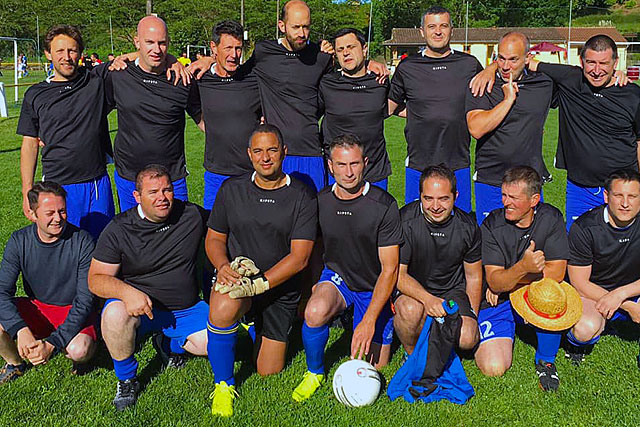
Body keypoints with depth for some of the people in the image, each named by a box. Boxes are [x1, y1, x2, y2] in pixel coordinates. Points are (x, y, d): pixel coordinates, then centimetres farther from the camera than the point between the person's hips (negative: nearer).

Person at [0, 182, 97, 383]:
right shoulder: (19, 241, -9)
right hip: (36, 307, 3)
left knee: (80, 350, -33)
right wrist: (21, 330, -34)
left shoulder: (82, 241, -18)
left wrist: (53, 342, -29)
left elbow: (85, 300, -19)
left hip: (73, 310, -3)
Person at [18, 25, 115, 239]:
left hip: (98, 184, 0)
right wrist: (27, 192, 4)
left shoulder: (97, 80, 2)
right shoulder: (35, 95, 6)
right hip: (56, 187, 0)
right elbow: (30, 145, 9)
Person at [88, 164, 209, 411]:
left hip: (185, 308, 3)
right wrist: (127, 292, -30)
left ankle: (168, 344, 15)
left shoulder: (192, 215, -3)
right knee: (115, 314, -36)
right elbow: (96, 279, -9)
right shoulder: (119, 230, -9)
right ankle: (126, 380, -8)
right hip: (139, 307, -2)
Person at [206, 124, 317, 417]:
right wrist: (223, 266, -15)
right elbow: (214, 238, 8)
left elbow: (299, 257, -13)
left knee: (269, 372, 5)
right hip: (237, 276, 0)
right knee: (223, 309, -37)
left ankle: (259, 326, 40)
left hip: (280, 287, 0)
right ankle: (223, 385, -12)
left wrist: (259, 283, -25)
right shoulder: (231, 189, 1)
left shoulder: (302, 197, -7)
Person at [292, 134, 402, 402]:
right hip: (336, 277, 1)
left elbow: (389, 268, -17)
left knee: (372, 366, -1)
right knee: (315, 312, -33)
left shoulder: (384, 206, -17)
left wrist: (369, 321, -23)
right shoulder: (320, 202, -6)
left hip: (376, 289, -1)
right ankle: (315, 373, -4)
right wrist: (313, 288, -3)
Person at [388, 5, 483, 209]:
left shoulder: (470, 64, 4)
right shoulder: (407, 67, 3)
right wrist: (420, 115, 3)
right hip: (418, 167, 0)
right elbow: (389, 106, 12)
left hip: (458, 167, 0)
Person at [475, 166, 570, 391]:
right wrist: (524, 267, -40)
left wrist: (506, 282, -16)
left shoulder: (551, 218, -9)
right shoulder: (491, 225, -12)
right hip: (496, 304, -1)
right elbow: (494, 281, -19)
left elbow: (556, 273, -16)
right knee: (494, 368, -18)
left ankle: (545, 360, -8)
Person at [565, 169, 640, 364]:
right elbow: (580, 283, -14)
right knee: (586, 329, -35)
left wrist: (620, 294, -23)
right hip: (591, 293, -3)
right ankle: (576, 342, 4)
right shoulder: (585, 227, -19)